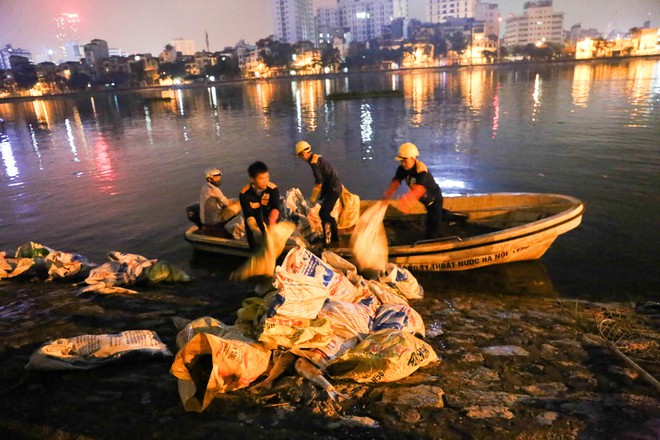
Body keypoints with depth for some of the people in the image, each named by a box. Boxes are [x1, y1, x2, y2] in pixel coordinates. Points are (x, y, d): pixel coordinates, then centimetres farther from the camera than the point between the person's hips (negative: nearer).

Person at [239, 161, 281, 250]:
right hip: (255, 226, 0)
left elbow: (275, 208, -29)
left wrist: (272, 219, -52)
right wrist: (255, 229, -44)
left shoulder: (273, 188, -17)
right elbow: (249, 215, -24)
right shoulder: (245, 194, -17)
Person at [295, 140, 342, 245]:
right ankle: (334, 237, 27)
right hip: (335, 186, 10)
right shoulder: (317, 157, 12)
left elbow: (319, 182, -19)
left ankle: (327, 239, -7)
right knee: (327, 213, 17)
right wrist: (318, 194, 14)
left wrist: (313, 198, -8)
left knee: (323, 213, -9)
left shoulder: (313, 162, -17)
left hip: (333, 188, -10)